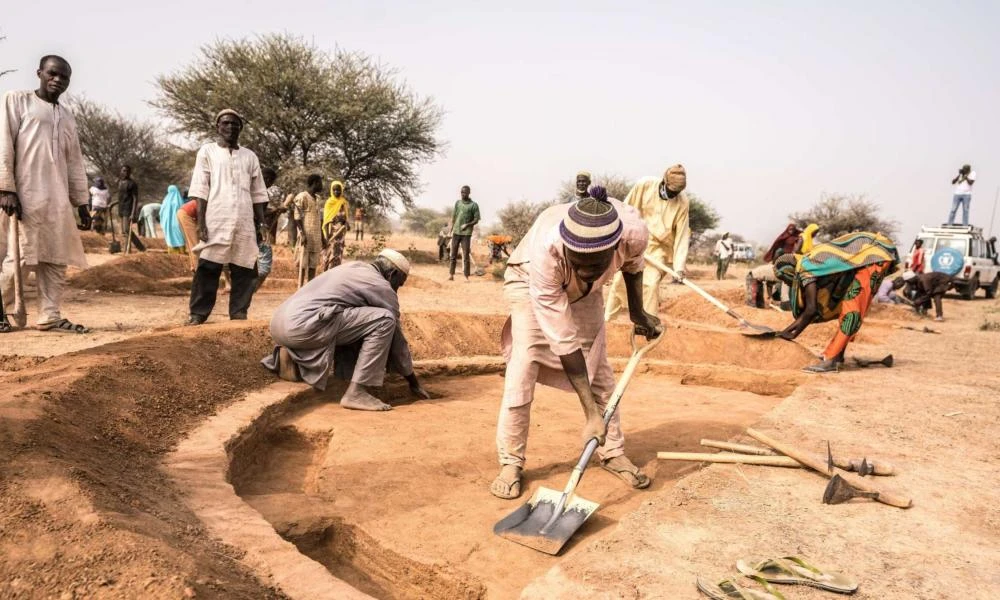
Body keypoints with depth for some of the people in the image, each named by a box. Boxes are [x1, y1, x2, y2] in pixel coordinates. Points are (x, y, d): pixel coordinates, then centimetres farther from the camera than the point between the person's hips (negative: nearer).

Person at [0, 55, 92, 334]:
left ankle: (50, 317, 7)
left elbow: (75, 161, 19)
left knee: (56, 260, 3)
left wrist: (82, 202, 14)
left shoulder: (67, 115, 20)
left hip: (58, 199, 6)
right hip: (24, 194, -5)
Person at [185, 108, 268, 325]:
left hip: (244, 223, 3)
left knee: (244, 269, 1)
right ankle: (198, 313, 5)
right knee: (207, 268, -3)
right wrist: (200, 222, -8)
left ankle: (239, 313, 8)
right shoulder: (207, 151, 8)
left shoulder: (250, 156, 16)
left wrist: (260, 224, 8)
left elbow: (257, 194, 16)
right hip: (215, 220, -3)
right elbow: (200, 190, 1)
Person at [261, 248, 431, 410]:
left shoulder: (354, 268, 26)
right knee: (384, 320, -9)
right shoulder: (381, 286, 1)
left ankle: (293, 360, 14)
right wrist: (413, 380, 18)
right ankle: (357, 392, -9)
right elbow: (396, 333, 7)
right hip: (302, 325, -9)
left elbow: (359, 326, 34)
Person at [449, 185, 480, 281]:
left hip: (466, 233, -4)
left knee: (466, 256, -3)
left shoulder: (474, 205, -3)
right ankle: (451, 274, 10)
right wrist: (451, 230, 7)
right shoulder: (457, 202, 9)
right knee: (453, 255, 6)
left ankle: (466, 277, 0)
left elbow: (476, 220, -1)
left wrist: (467, 225, -18)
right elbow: (453, 217, 13)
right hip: (456, 232, 4)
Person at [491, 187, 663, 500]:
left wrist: (637, 312, 5)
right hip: (530, 282, -3)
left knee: (598, 368, 5)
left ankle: (612, 451, 21)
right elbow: (563, 339, -39)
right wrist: (592, 412, -36)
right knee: (523, 369, -16)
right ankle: (510, 463, -2)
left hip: (585, 293, 4)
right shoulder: (545, 250, -45)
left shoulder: (634, 232, -35)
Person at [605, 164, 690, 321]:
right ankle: (606, 317, 19)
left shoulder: (683, 202, -15)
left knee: (651, 283, -15)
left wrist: (679, 266, -18)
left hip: (658, 247, -1)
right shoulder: (644, 185, -16)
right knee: (620, 279, 4)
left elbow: (682, 235, -13)